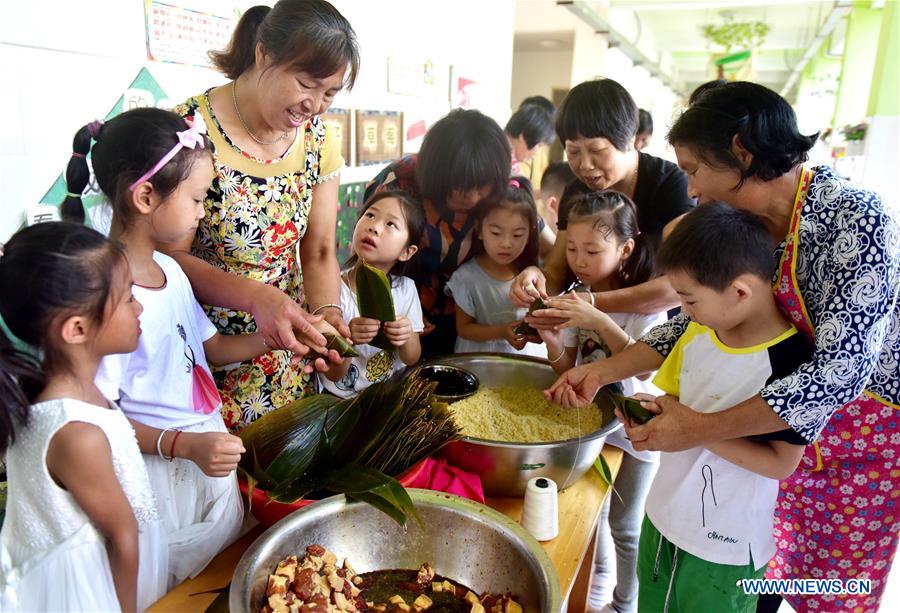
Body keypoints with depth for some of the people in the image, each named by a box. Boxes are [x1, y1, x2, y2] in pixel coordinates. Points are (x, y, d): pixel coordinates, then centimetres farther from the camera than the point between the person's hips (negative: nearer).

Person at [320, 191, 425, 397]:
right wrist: (347, 340, -28)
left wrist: (407, 337, -17)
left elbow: (412, 359, 3)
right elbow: (332, 374, -10)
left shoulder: (406, 288, -3)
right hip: (342, 400, -2)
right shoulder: (335, 290, -13)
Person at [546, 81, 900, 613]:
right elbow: (696, 321, -1)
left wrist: (703, 429, -32)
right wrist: (604, 372, -10)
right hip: (788, 425, 6)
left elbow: (843, 370, -32)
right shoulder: (743, 226, -6)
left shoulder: (856, 218, -28)